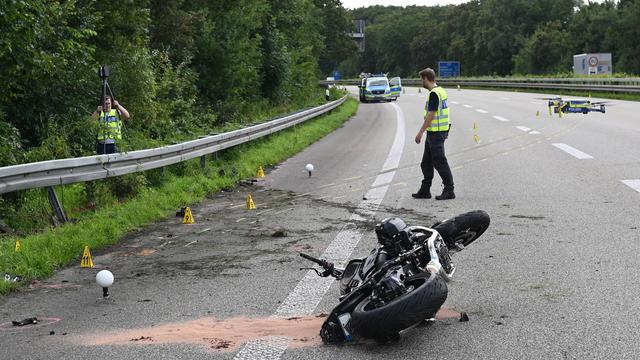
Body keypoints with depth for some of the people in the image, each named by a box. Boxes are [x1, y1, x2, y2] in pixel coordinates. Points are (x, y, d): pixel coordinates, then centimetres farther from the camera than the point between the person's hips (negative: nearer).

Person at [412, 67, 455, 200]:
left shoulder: (434, 93, -17)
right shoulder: (440, 91, 14)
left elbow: (430, 115, -21)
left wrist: (420, 132, -18)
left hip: (436, 133, -10)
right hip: (434, 133, 10)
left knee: (440, 162, -6)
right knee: (426, 163, 14)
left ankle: (449, 190, -3)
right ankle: (425, 190, 19)